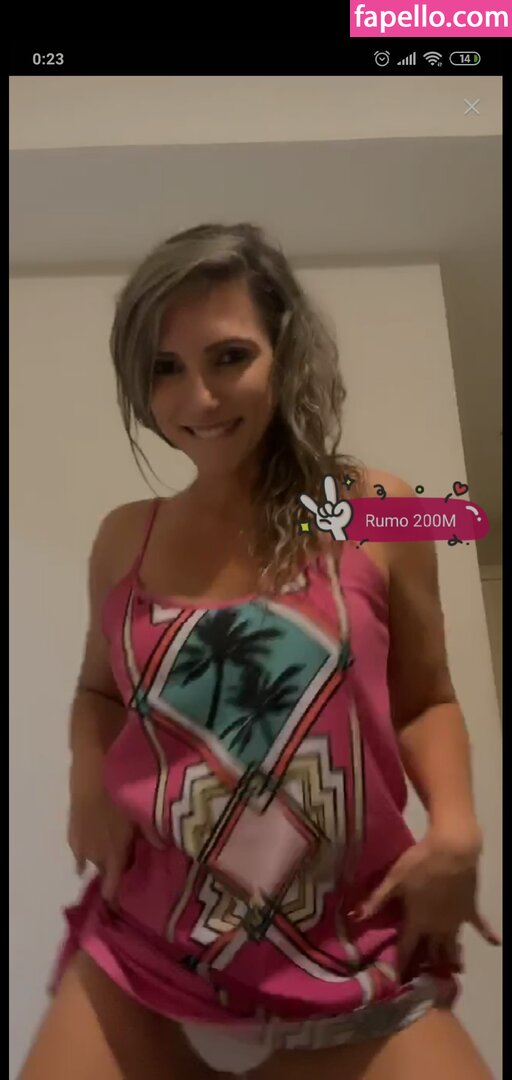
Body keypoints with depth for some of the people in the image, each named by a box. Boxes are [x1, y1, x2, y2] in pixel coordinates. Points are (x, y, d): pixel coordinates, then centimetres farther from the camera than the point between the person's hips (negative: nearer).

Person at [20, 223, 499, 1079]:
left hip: (356, 971, -1)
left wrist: (455, 825, -9)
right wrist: (89, 783, -1)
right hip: (143, 959, 2)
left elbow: (424, 700, 8)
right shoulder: (124, 541, 2)